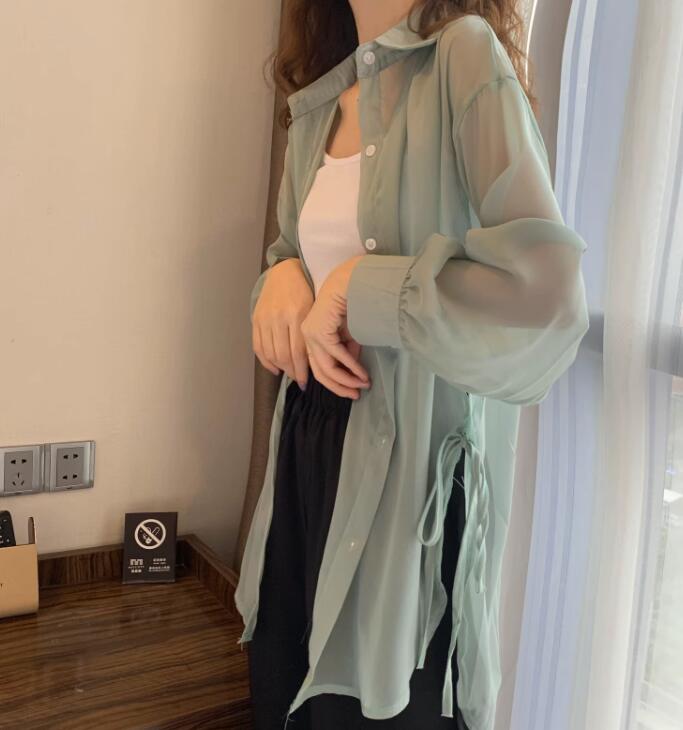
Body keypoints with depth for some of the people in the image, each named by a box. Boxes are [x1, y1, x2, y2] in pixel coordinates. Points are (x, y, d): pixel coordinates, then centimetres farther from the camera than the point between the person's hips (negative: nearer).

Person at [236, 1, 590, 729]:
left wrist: (355, 290, -18)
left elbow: (547, 294, -26)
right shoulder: (319, 99, 9)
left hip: (410, 458, -6)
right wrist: (281, 275, -3)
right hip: (309, 438, 7)